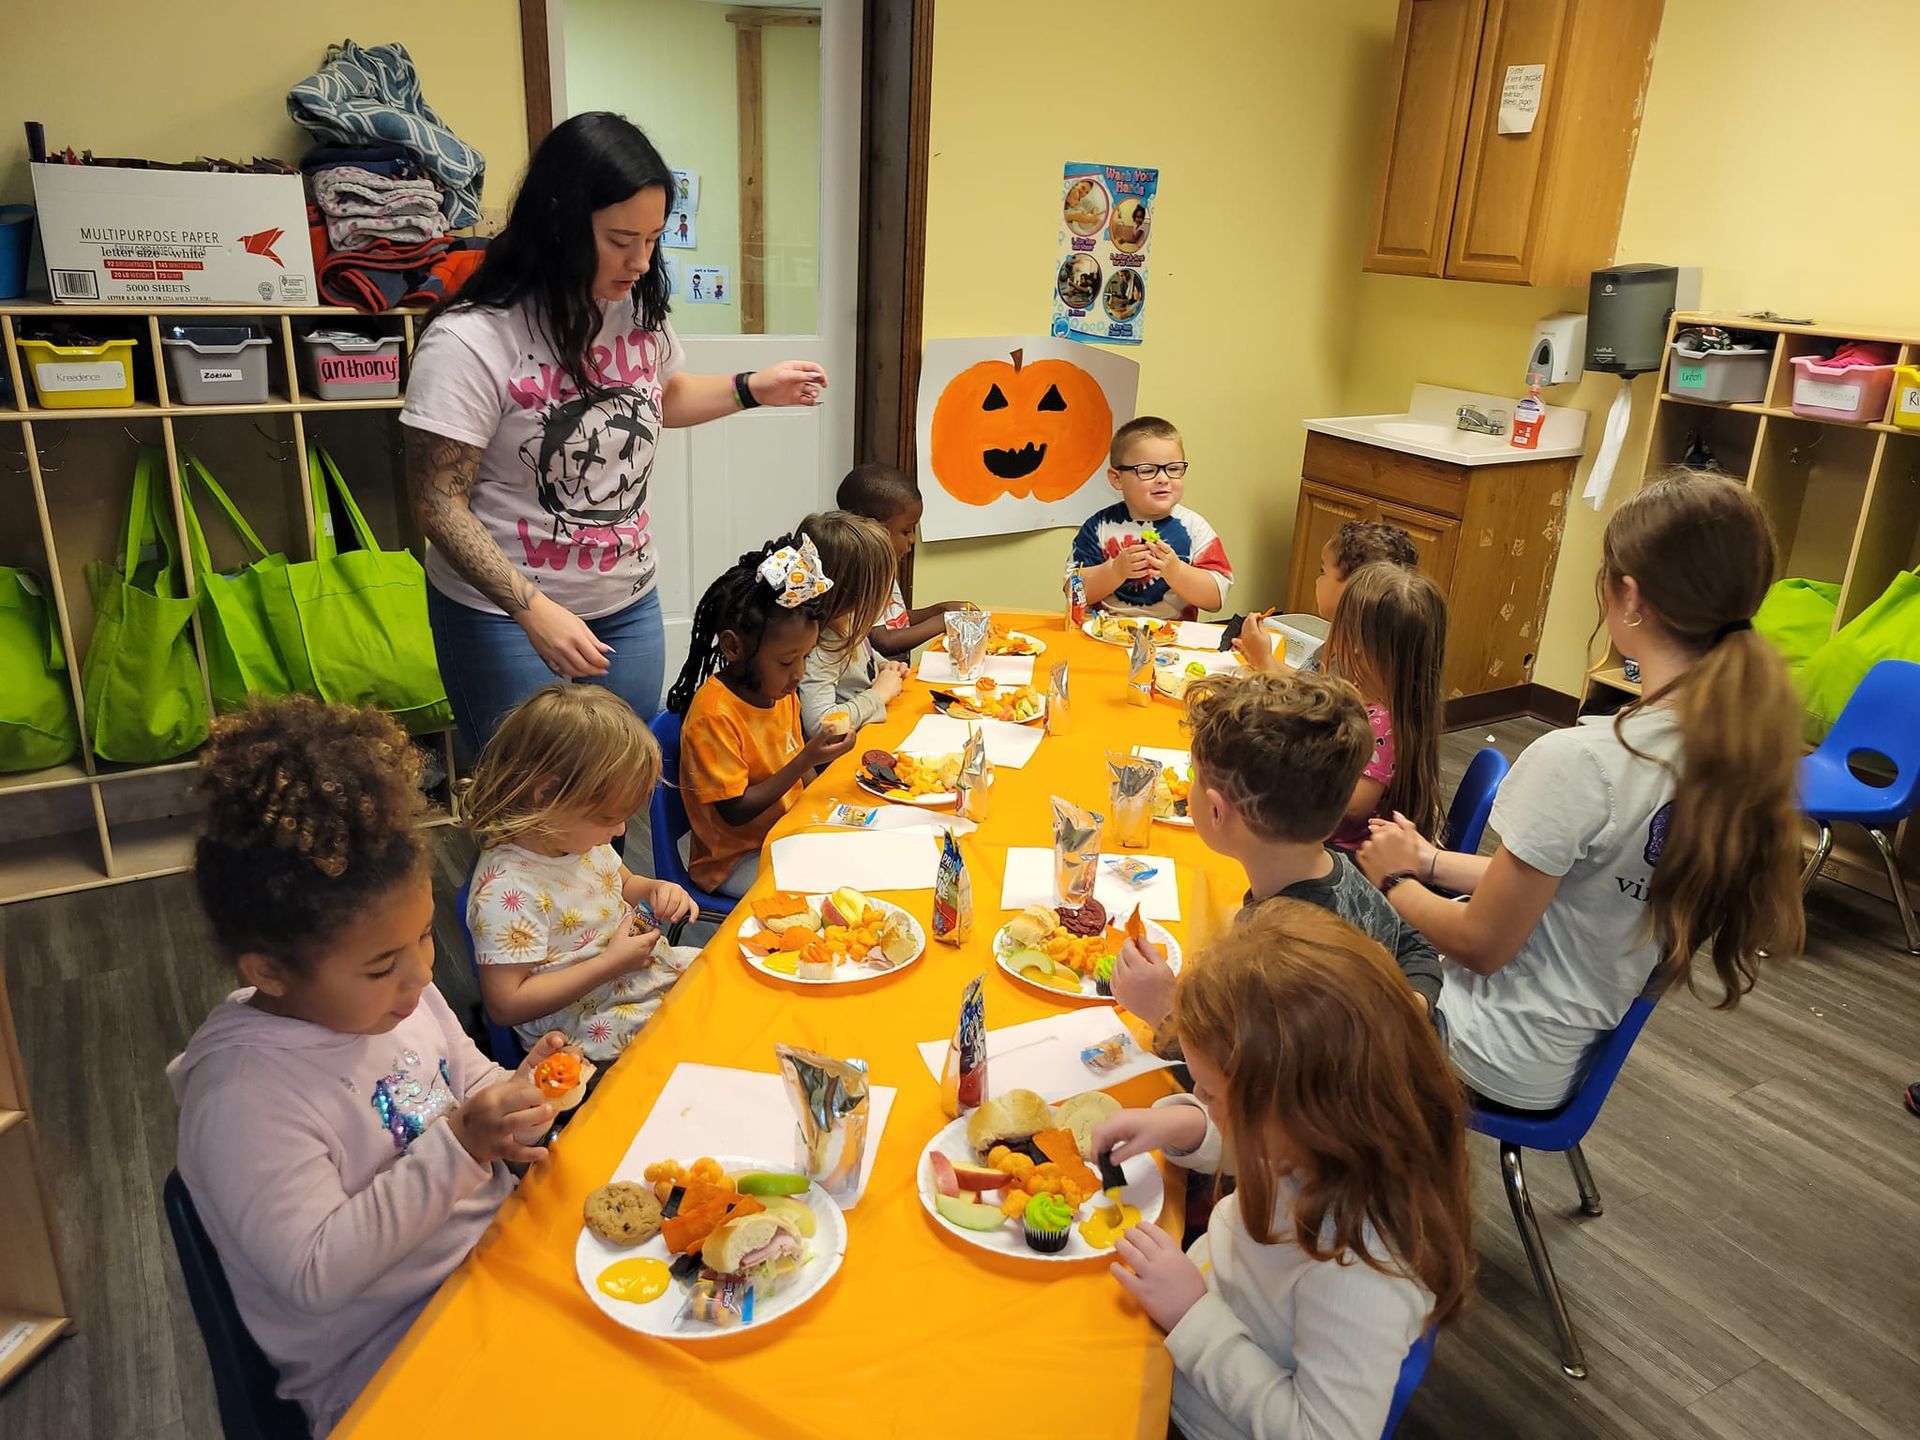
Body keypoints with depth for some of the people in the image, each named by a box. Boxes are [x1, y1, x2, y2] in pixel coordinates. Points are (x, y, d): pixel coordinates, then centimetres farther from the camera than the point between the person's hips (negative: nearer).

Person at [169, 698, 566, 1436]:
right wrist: (456, 1148, -30)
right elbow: (316, 1275, -24)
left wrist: (511, 1096, -10)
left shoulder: (394, 993, -4)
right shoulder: (244, 1097, -24)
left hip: (496, 1255, 7)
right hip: (384, 1360, -6)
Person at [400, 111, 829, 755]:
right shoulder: (469, 340, -21)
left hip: (629, 605, 6)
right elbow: (440, 504, -18)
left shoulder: (640, 308, -1)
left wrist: (753, 388, 5)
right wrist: (534, 611, -27)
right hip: (505, 615, -5)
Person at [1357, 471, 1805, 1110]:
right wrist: (1430, 862, 6)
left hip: (1501, 1062, -7)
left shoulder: (1579, 762, -32)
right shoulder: (1747, 750, -8)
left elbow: (1480, 945, -19)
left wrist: (1395, 878, -1)